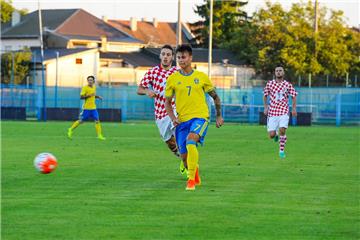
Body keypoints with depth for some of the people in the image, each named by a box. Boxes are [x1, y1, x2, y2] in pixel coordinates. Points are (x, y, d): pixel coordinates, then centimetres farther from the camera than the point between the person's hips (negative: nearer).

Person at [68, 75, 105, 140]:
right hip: (86, 108, -6)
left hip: (93, 108, 6)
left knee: (97, 120, -4)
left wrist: (98, 97, 11)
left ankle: (99, 135, -2)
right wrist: (89, 95, -24)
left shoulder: (94, 87, 12)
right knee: (81, 121, 1)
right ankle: (71, 130, 19)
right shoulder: (85, 88, -9)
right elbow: (81, 97, -15)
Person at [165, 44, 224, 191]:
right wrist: (173, 118, -6)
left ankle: (191, 179, -27)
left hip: (200, 117, -3)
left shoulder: (201, 77, 4)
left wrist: (219, 116, 12)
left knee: (190, 140, -31)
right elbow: (167, 102, 10)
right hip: (182, 120, 3)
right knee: (184, 156, 2)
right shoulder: (172, 79, 4)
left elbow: (215, 97, 15)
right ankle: (194, 170, 38)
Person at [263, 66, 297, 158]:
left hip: (284, 112, -1)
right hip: (272, 112, 1)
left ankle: (281, 151, -4)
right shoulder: (269, 84, 3)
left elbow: (294, 96, 7)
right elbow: (265, 96, 14)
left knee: (282, 130, -20)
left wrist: (294, 108, -4)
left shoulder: (288, 85, 0)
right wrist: (265, 107, 4)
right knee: (271, 135, -4)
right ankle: (276, 133, 35)